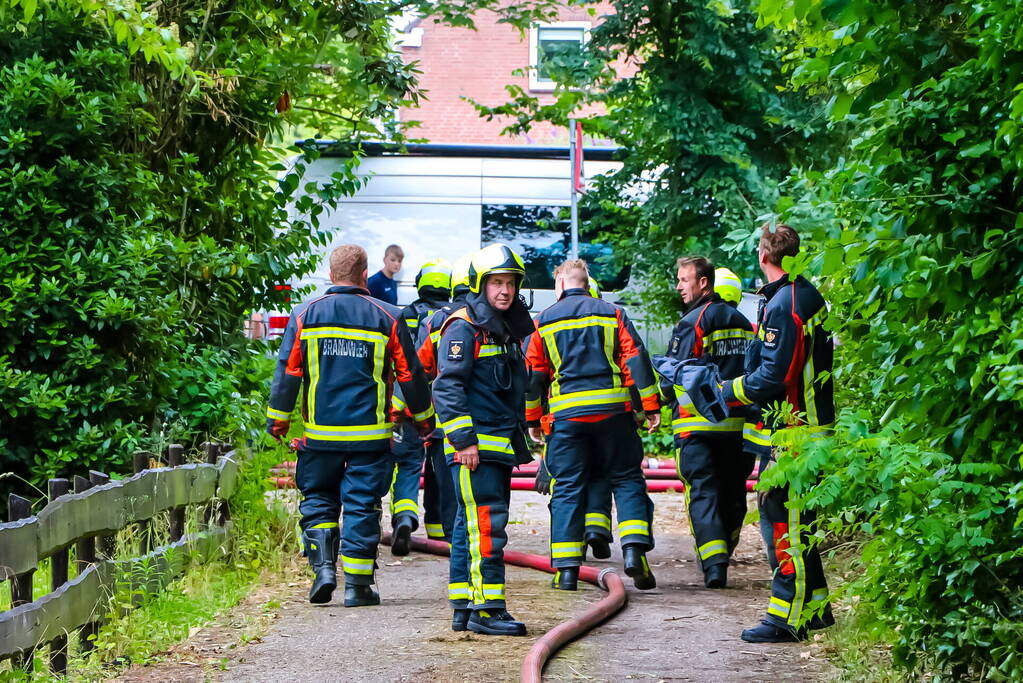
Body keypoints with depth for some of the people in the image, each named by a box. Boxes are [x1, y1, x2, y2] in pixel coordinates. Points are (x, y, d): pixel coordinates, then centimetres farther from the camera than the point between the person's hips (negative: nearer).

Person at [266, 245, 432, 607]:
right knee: (362, 505, 4)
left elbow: (287, 371, -1)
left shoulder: (305, 315, 0)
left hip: (319, 431, 1)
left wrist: (278, 418, 10)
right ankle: (357, 584, 2)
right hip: (369, 434, -1)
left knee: (317, 499, 14)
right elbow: (409, 374, 6)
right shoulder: (387, 318, 0)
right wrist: (424, 415, 20)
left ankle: (323, 567, -1)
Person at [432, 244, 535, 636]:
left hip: (499, 446, 9)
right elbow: (447, 387, -16)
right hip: (473, 446, -9)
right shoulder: (463, 328, -10)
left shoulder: (507, 331, 19)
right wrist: (464, 440, -22)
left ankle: (464, 608, 15)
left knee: (470, 527, 12)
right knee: (486, 525, -13)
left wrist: (519, 438, 25)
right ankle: (486, 608, -14)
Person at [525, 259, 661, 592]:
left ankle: (566, 568, -1)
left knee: (567, 489, 4)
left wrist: (532, 419, 15)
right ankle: (634, 549, -9)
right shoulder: (612, 314, 7)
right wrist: (651, 407, 1)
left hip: (566, 414, 0)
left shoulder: (544, 321, 7)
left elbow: (533, 375, 7)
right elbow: (637, 361, 0)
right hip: (613, 411, 0)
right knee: (627, 480, 9)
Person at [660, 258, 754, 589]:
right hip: (739, 424, 6)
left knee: (702, 492, -5)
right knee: (732, 493, 15)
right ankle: (723, 555, 27)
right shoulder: (744, 323, 12)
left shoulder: (692, 323, -10)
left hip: (697, 425, -6)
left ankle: (713, 564, -17)